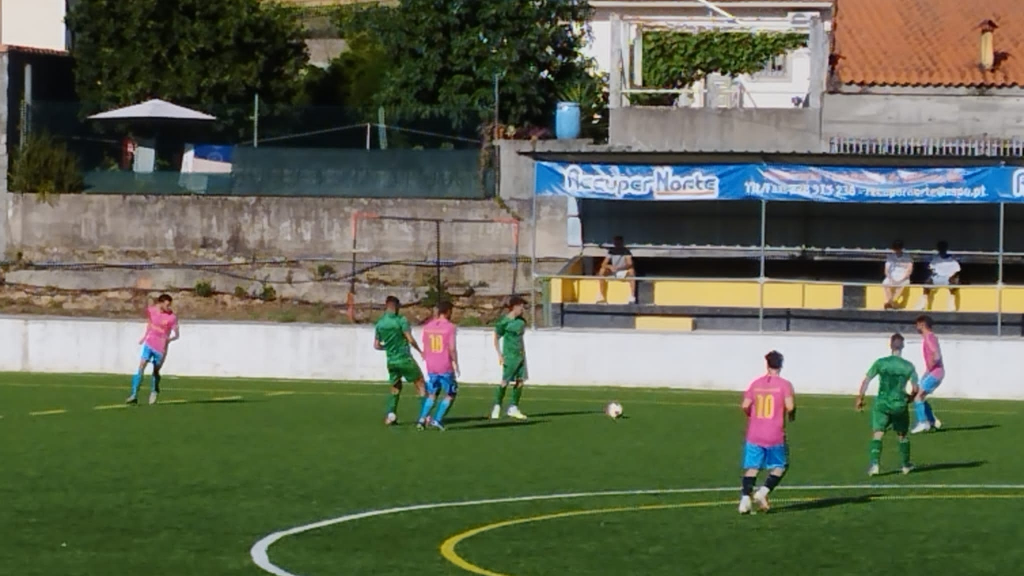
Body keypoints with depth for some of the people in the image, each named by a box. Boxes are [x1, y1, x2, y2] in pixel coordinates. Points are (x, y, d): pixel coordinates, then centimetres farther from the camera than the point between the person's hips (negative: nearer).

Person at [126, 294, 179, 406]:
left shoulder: (172, 317, -12)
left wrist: (169, 339, -26)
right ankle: (134, 395, -15)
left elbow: (176, 335, -8)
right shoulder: (151, 311, -1)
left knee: (156, 372, 7)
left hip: (161, 348, -2)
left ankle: (154, 391, 38)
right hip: (149, 344, 2)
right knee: (141, 367, -13)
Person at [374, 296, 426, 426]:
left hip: (391, 361, 5)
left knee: (395, 387, 20)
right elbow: (410, 339, -15)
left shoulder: (379, 324, 4)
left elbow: (376, 345, 9)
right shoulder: (401, 320, -13)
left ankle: (391, 413, 4)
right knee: (420, 385, 5)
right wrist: (420, 351, 0)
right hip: (405, 359, -5)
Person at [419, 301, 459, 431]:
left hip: (431, 366, 5)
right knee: (450, 395, 8)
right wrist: (456, 365, -4)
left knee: (432, 394, 17)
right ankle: (437, 420, -2)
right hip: (445, 367, -5)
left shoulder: (428, 326, 6)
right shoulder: (449, 327, -9)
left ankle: (422, 419, 3)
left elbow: (425, 347, 11)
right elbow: (452, 348, -13)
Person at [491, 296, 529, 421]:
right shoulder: (504, 322, -10)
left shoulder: (521, 321, 10)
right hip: (509, 355, -7)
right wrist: (499, 355, -12)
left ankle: (513, 408, 10)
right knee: (505, 381, -7)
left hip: (520, 355, 7)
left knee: (520, 380, 3)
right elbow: (496, 339, -5)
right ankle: (497, 407, 3)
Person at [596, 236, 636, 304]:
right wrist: (610, 267, -36)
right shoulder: (611, 251, -6)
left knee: (631, 271, -36)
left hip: (624, 272, -3)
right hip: (613, 273, 3)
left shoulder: (626, 251, -14)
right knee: (602, 271, -25)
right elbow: (603, 264, -13)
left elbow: (629, 264, -29)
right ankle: (600, 297, -22)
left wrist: (619, 268, -46)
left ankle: (632, 298, -40)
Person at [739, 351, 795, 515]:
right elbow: (789, 406, -16)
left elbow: (745, 405, -1)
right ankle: (763, 492, -7)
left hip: (754, 435, 3)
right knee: (780, 467, 12)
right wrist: (792, 414, 7)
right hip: (775, 436, -3)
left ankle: (745, 498, -9)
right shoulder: (784, 385, -6)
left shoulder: (756, 384, 4)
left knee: (752, 467, 7)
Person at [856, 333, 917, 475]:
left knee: (877, 434, -4)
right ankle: (906, 465, 29)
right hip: (900, 405, 1)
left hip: (882, 404, -1)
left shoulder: (881, 363, -4)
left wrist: (860, 398, 7)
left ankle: (874, 464, -22)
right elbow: (916, 387, 0)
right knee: (902, 436, 19)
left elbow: (866, 381, -4)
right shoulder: (908, 366, -1)